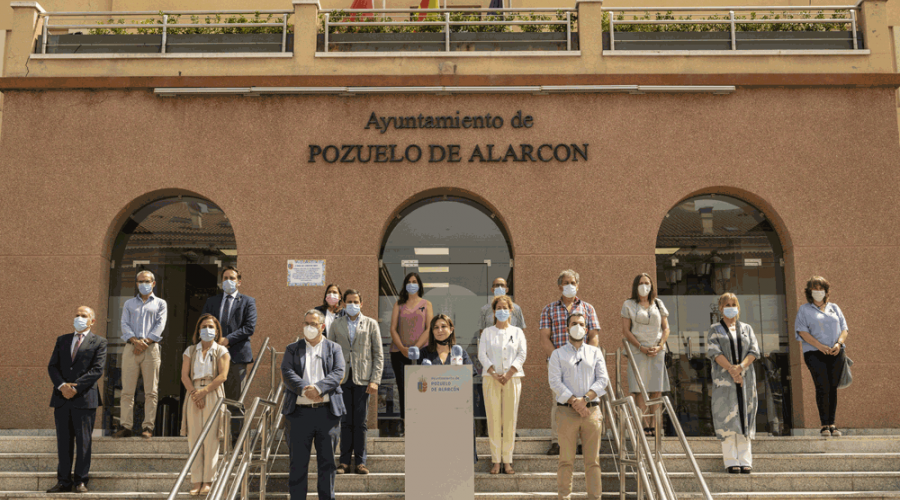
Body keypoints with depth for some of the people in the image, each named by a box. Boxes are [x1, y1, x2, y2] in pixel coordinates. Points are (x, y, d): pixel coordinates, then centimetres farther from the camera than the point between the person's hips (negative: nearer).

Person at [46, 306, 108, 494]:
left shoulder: (99, 342, 4)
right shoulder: (62, 340, 17)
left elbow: (97, 369, -7)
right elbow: (52, 366, 9)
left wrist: (76, 387, -15)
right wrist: (61, 385, -9)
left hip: (84, 398, -4)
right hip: (62, 398, 4)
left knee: (83, 441, 0)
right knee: (63, 441, 6)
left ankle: (81, 481, 8)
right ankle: (64, 481, 12)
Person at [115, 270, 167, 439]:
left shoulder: (160, 303, 15)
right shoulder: (129, 303, 21)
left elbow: (160, 325, 2)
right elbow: (125, 325, 7)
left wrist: (145, 342, -11)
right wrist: (135, 341, -10)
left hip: (151, 348, -2)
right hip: (131, 349, 2)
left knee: (150, 391, -4)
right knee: (127, 390, -2)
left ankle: (148, 427, -2)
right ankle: (126, 426, 1)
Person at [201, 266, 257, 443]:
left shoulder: (247, 301, 7)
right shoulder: (211, 301, 19)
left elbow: (249, 327, -4)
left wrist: (228, 339, -13)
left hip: (237, 354, -3)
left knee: (235, 398, 0)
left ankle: (236, 436, 5)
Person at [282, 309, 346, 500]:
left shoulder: (334, 348, 11)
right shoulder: (292, 349, 12)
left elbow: (338, 373, -3)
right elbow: (287, 373, -2)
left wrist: (318, 388, -18)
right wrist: (304, 389, -17)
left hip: (327, 411, 0)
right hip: (300, 412, 0)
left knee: (327, 460, 6)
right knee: (298, 460, 3)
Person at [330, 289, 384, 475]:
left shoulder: (371, 324, 6)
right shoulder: (336, 325, 9)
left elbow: (378, 355, 3)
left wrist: (375, 381, -5)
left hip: (362, 379, -1)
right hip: (342, 378, 1)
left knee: (361, 422, 3)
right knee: (345, 421, 4)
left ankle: (360, 461, 12)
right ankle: (344, 461, 13)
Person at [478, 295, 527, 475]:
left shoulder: (517, 332, 11)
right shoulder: (487, 332, 10)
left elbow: (522, 354, 1)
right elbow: (482, 354, 1)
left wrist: (508, 374, -11)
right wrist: (494, 373, -12)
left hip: (512, 379, 0)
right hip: (491, 379, 0)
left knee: (510, 419, -1)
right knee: (493, 419, -2)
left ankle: (507, 460, 5)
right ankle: (496, 461, 3)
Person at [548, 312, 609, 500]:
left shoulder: (595, 352, 14)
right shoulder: (558, 354, 9)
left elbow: (603, 380, 4)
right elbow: (555, 382, -2)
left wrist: (585, 399, -10)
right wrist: (574, 401, -13)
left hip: (592, 410, 2)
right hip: (567, 412, -1)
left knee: (593, 460, 3)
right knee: (566, 460, 0)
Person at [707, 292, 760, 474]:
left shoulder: (746, 328, 16)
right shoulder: (715, 329, 8)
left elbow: (754, 350, 4)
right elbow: (714, 351, -4)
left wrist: (741, 367, -13)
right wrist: (731, 369, -16)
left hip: (746, 378, 3)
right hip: (723, 379, -3)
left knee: (745, 417, 0)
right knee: (727, 417, -7)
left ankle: (745, 460, 2)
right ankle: (731, 461, -6)